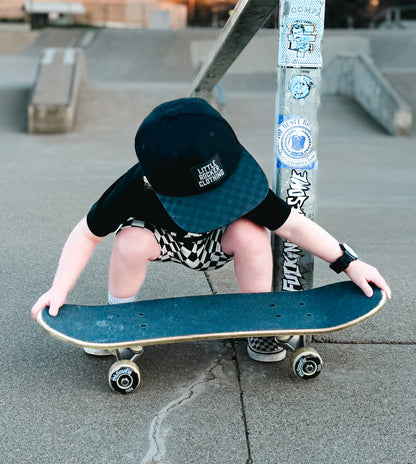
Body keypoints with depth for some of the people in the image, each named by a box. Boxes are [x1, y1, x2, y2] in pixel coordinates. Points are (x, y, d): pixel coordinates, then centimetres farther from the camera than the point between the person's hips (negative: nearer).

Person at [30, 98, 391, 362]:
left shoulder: (239, 178, -34)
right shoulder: (134, 190, -35)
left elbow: (291, 224, -24)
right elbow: (87, 233, -21)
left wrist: (348, 262, -23)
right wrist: (60, 289, -28)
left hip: (215, 245, 1)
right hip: (165, 239, 0)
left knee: (249, 232, -32)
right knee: (132, 240, -33)